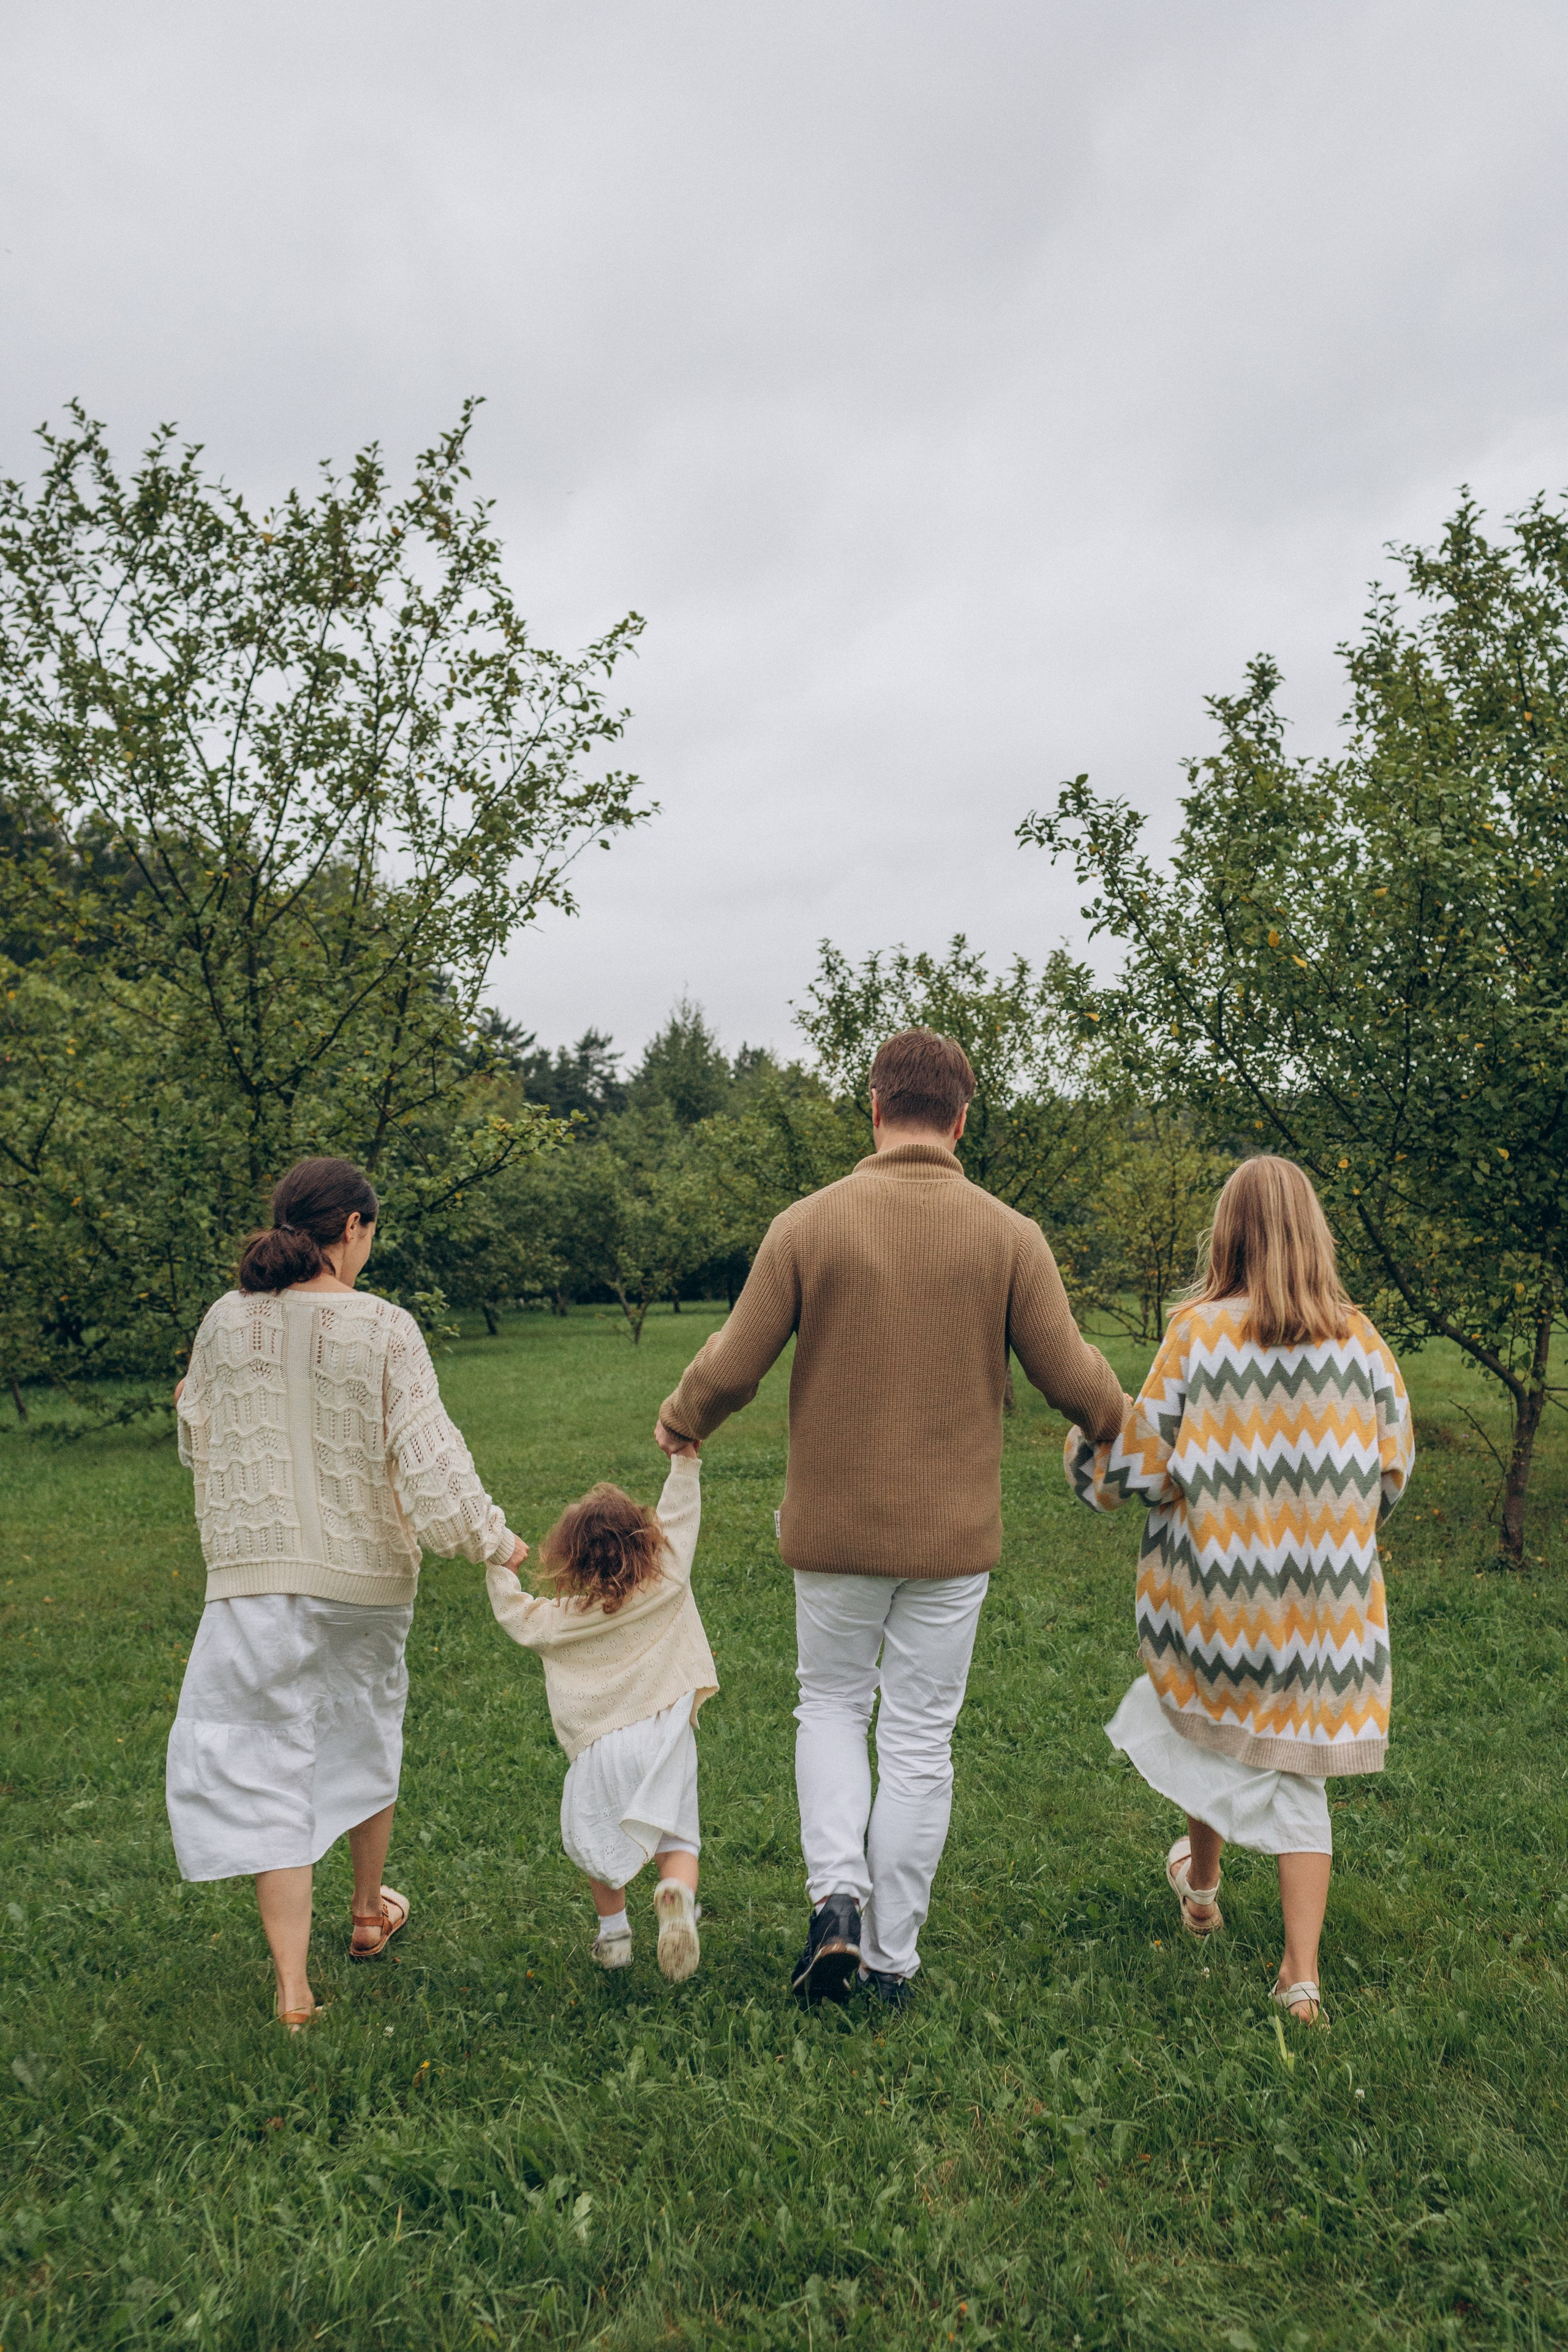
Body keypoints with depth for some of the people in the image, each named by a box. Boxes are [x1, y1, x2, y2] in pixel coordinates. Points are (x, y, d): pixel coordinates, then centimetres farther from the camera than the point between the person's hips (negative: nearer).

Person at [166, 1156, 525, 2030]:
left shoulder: (227, 1324, -4)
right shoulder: (385, 1330, -12)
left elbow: (201, 1446, 9)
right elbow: (429, 1459, -13)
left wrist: (193, 1399, 31)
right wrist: (492, 1540, -1)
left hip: (260, 1578, 0)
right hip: (367, 1576, 0)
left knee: (265, 1766, 7)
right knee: (362, 1736, 23)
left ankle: (294, 1989, 3)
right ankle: (371, 1912, 43)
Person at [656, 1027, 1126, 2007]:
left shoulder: (807, 1225, -8)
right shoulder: (1010, 1235, -7)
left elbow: (731, 1369, -8)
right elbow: (1071, 1376, -5)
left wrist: (679, 1424, 13)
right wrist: (1122, 1418, 18)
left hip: (834, 1525, 0)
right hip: (952, 1533, 0)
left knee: (832, 1704, 22)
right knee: (920, 1741, 13)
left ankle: (837, 1896, 6)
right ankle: (891, 1960, 23)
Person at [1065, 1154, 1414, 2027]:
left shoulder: (1200, 1332, -14)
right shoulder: (1359, 1339, -4)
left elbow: (1141, 1463, -12)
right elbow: (1394, 1469, 2)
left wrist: (1090, 1429, 8)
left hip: (1217, 1585, -1)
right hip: (1324, 1599, 2)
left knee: (1210, 1723, 24)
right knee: (1297, 1770, 14)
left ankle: (1202, 1883, 44)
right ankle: (1302, 1972, 11)